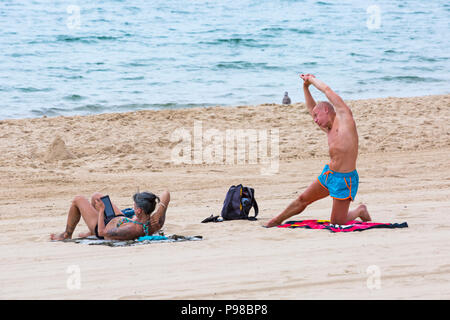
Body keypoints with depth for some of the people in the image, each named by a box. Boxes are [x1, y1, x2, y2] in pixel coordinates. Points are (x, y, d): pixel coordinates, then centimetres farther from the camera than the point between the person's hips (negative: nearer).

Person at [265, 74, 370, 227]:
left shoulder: (344, 116, -8)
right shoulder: (328, 128, 13)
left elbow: (327, 89, -9)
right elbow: (311, 108, 30)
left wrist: (311, 78, 7)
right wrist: (306, 87, 24)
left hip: (344, 179, -8)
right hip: (328, 174, 8)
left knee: (337, 223, -3)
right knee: (302, 200, 17)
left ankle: (360, 211, 23)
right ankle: (277, 220, 38)